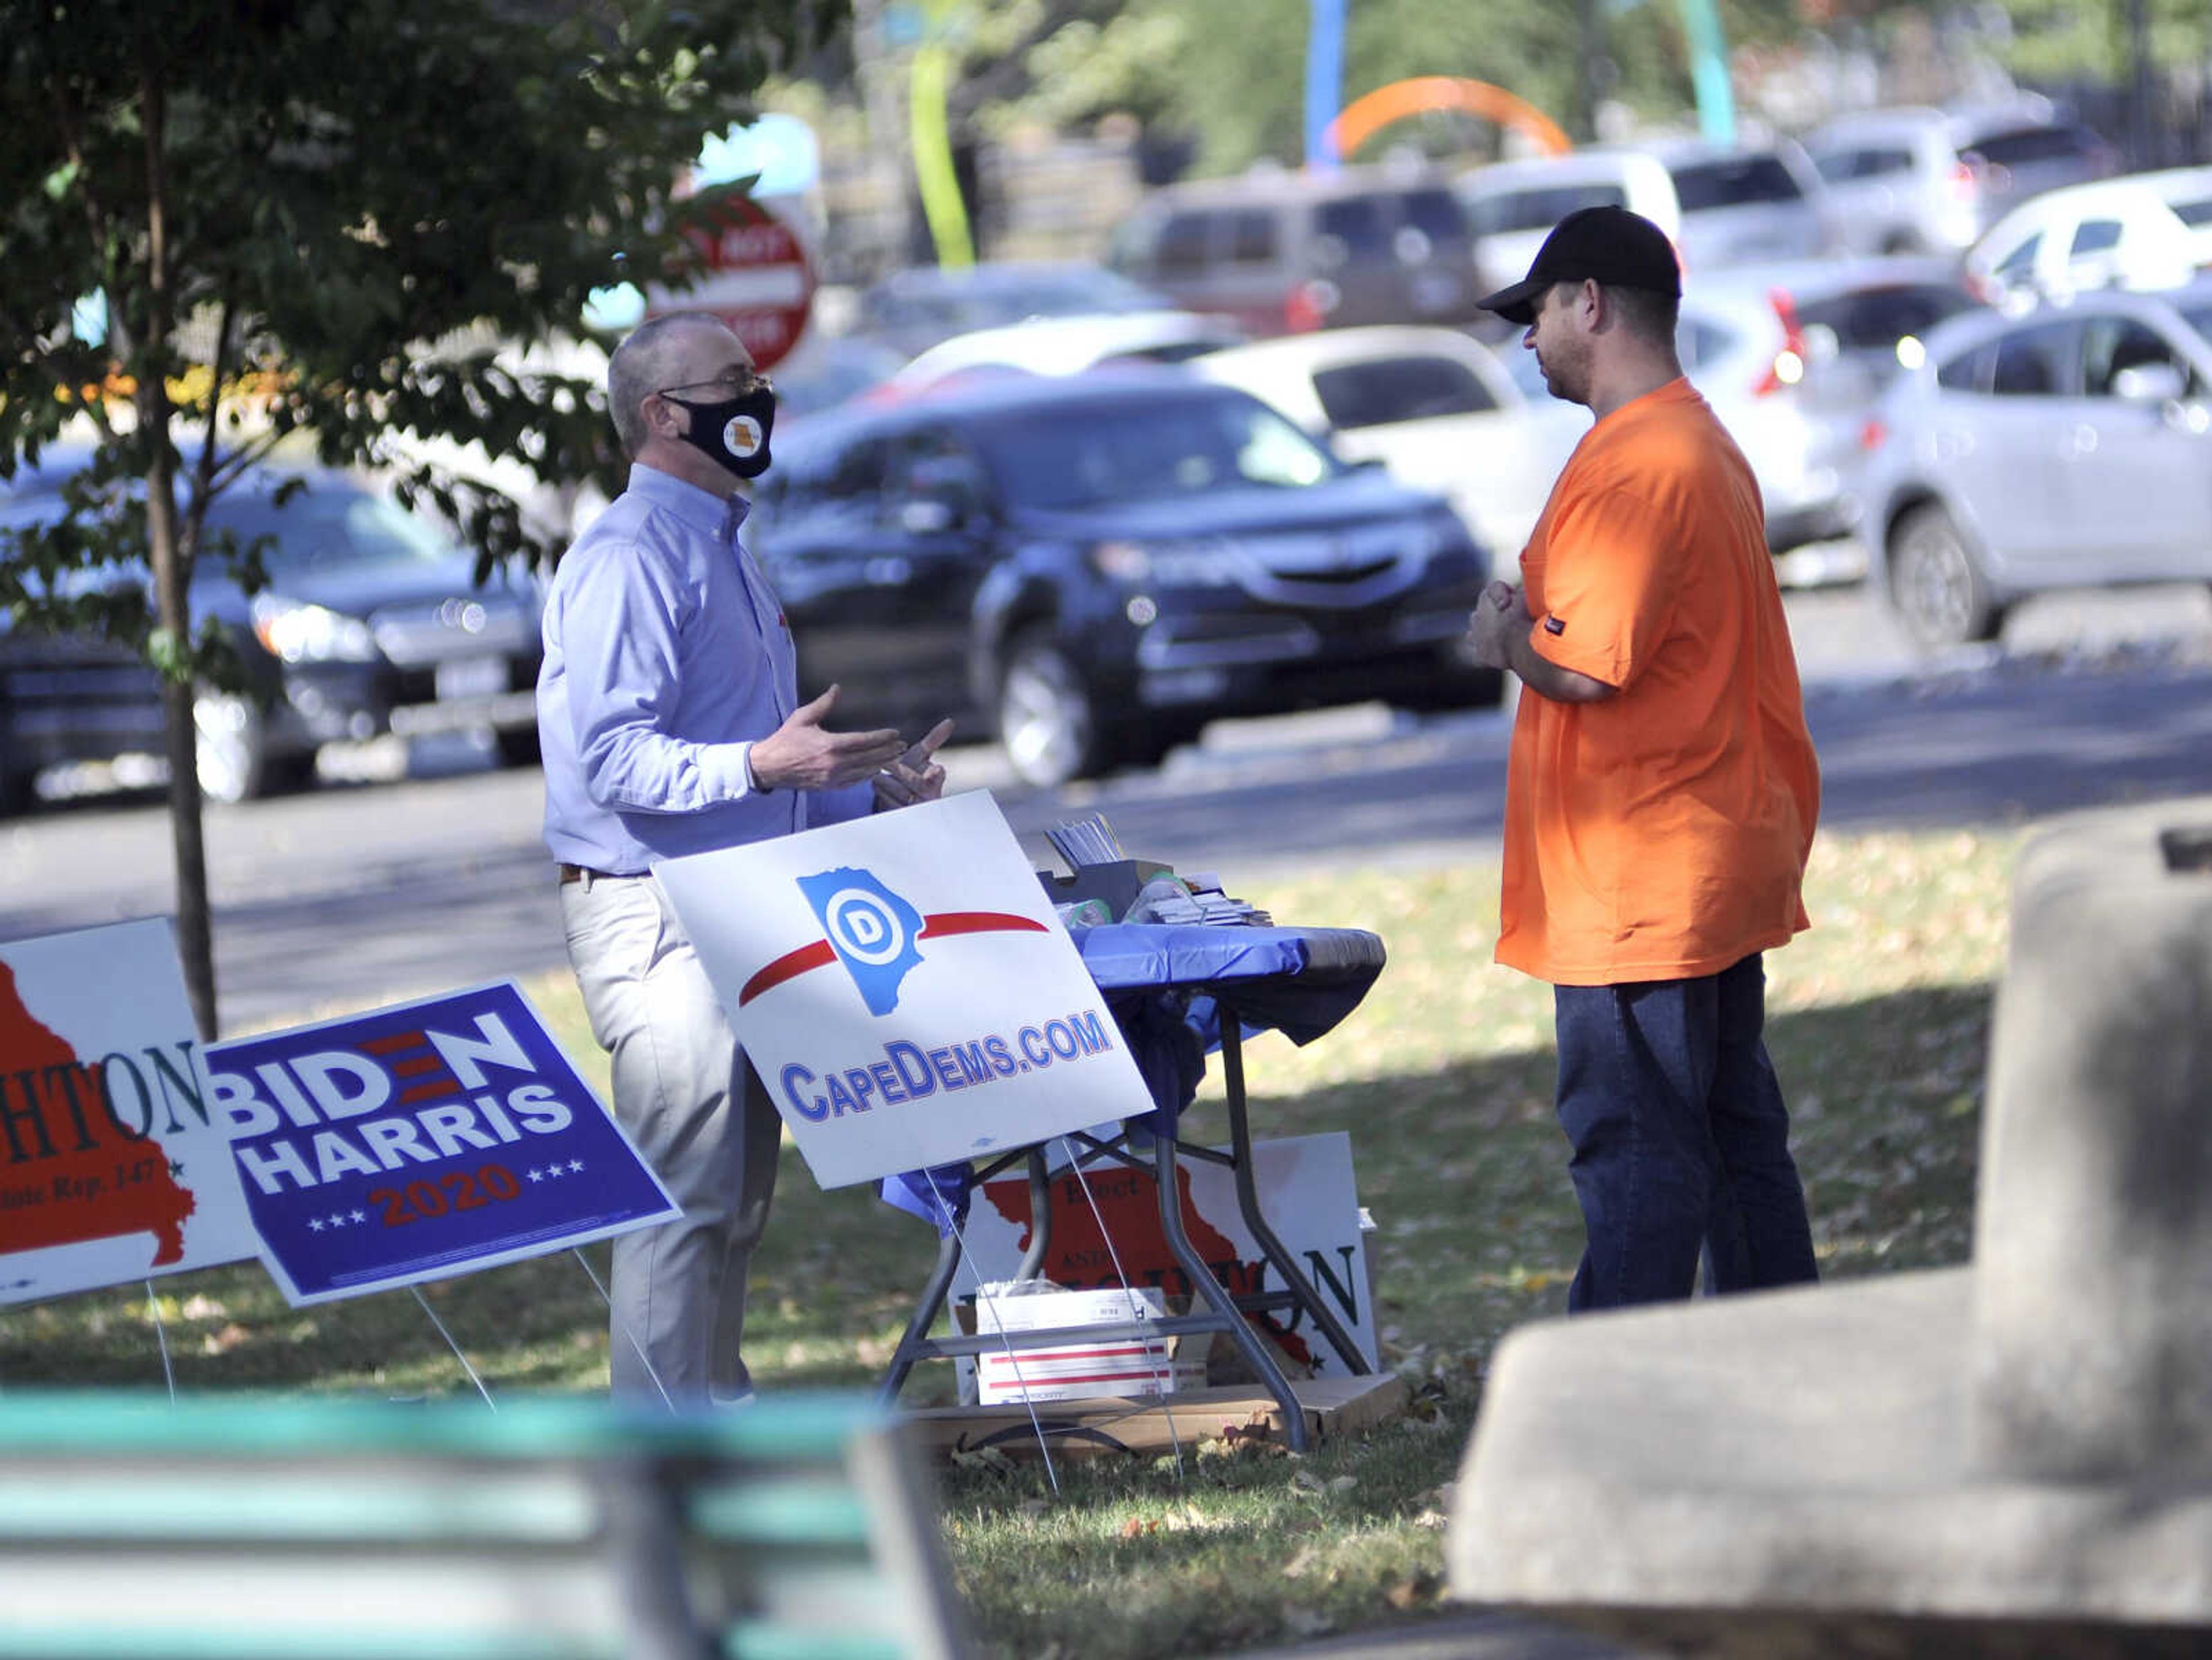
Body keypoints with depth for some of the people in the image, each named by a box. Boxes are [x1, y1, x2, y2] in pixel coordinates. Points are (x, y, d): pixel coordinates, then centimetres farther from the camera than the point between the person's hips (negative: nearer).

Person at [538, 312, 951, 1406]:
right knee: (682, 1191, -11)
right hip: (654, 914, -10)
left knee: (736, 1193, 12)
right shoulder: (631, 556, -13)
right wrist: (763, 767, -31)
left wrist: (869, 790, 12)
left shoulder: (720, 549, 20)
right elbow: (612, 760, -21)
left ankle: (719, 1414, 18)